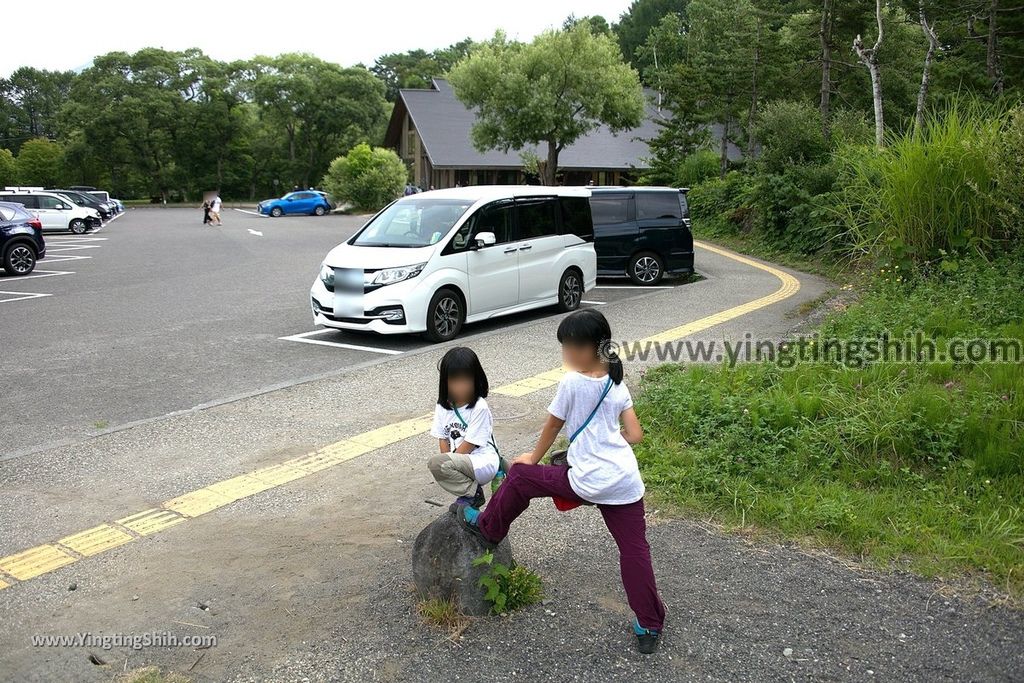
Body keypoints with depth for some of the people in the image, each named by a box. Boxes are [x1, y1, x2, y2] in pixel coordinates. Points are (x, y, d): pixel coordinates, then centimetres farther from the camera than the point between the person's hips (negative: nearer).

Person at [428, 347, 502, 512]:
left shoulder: (479, 407, -14)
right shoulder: (443, 406, 5)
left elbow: (469, 444, -14)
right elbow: (443, 440, 5)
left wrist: (447, 461, -14)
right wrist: (448, 462, -11)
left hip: (483, 462, -8)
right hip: (462, 462, 8)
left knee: (435, 462, -24)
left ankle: (473, 493, -6)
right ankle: (471, 494, 2)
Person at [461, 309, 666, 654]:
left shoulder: (572, 382, -9)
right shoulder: (617, 383, 8)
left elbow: (552, 427, 4)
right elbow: (635, 435, 8)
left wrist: (533, 458, 21)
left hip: (590, 482, -6)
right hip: (626, 481, 6)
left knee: (519, 475, 13)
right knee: (635, 551, 13)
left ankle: (487, 527, 32)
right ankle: (650, 627, 18)